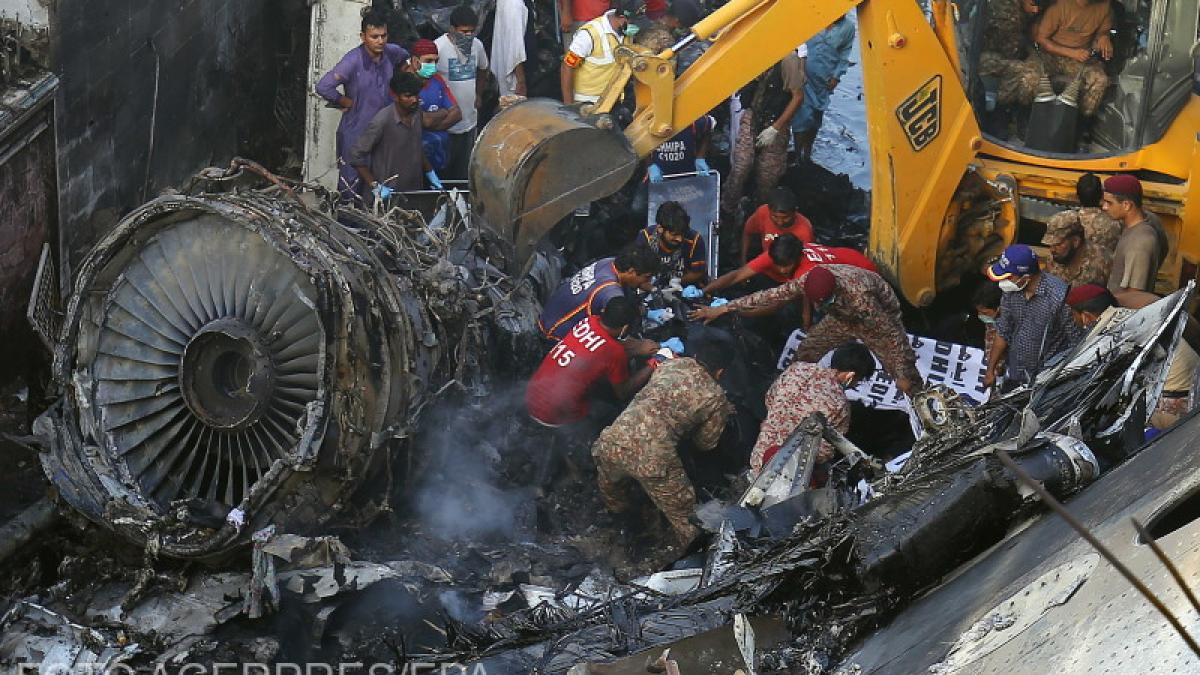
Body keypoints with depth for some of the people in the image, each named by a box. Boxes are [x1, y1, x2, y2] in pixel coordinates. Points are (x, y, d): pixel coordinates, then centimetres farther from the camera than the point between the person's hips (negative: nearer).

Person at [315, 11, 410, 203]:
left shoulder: (391, 53, -1)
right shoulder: (354, 60, -20)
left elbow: (405, 57, 26)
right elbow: (323, 86, -28)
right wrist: (347, 102, -14)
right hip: (356, 133, -6)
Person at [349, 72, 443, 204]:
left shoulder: (417, 115, 2)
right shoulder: (382, 121, -19)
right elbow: (356, 156, -16)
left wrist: (430, 173, 12)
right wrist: (375, 186, -20)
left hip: (415, 192, 6)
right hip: (388, 196, -6)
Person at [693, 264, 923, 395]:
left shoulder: (859, 296, -44)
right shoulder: (808, 281, -28)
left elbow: (892, 334, -34)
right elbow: (772, 295, -18)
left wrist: (903, 375, -28)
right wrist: (723, 309, -17)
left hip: (881, 318, -5)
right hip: (844, 316, 6)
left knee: (906, 379, -9)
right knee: (805, 354, 3)